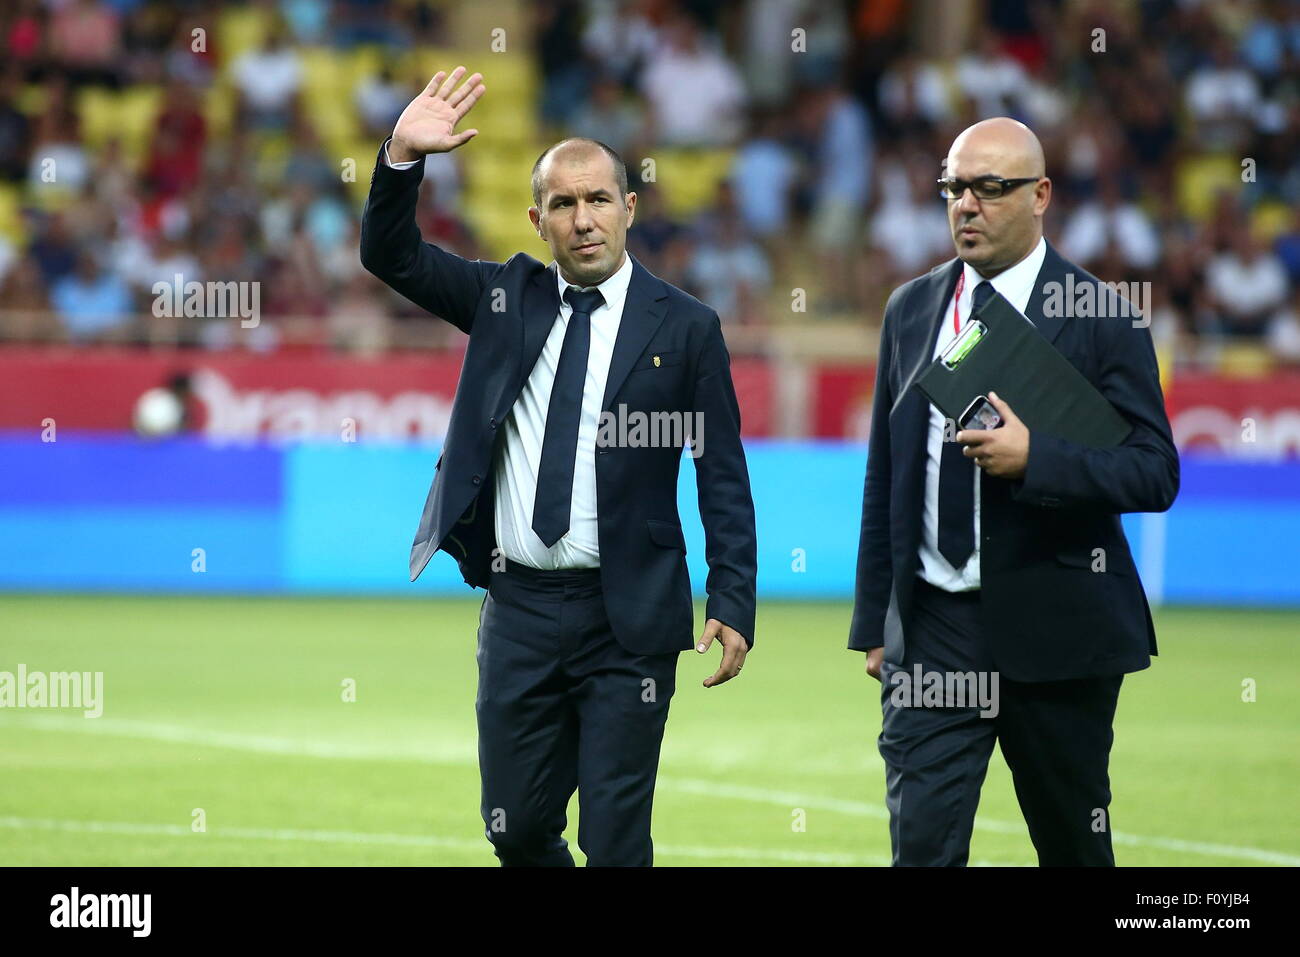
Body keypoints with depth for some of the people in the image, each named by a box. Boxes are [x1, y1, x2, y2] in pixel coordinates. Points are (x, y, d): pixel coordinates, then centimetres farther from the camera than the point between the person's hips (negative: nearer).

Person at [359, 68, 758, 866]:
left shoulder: (686, 327, -1)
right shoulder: (508, 298, 9)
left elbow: (725, 481, -2)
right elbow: (391, 256, 2)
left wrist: (733, 607, -10)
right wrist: (403, 157, -15)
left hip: (625, 620, -3)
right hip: (519, 610, 3)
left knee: (615, 840, -2)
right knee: (516, 827, 10)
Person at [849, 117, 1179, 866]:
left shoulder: (1102, 318, -4)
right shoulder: (911, 310, 10)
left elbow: (1156, 473, -8)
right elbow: (885, 477, 14)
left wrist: (1034, 457, -22)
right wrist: (876, 621, 12)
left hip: (1054, 631, -3)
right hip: (932, 627, 3)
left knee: (1075, 842, 9)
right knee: (921, 839, -8)